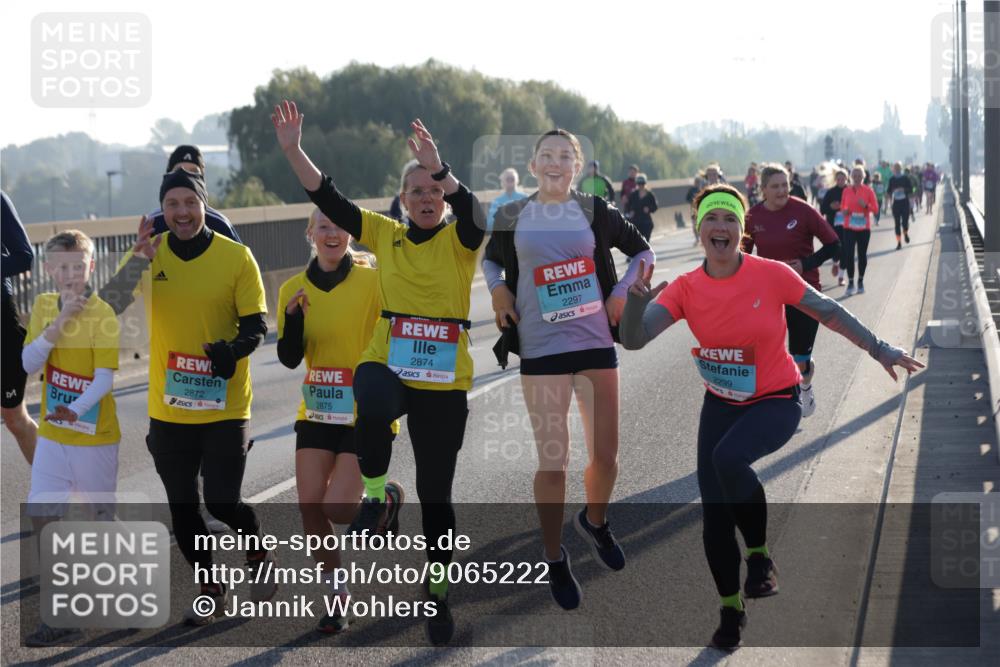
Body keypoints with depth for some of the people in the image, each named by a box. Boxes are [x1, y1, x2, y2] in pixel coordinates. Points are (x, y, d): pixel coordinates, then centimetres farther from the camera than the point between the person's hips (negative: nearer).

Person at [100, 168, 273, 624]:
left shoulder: (236, 257, -7)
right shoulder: (149, 254, -1)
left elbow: (256, 325, -6)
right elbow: (108, 306, -13)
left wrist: (234, 349, -27)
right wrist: (139, 259, -26)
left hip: (225, 407, -3)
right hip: (169, 409, 3)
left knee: (221, 502, -6)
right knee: (182, 507, 10)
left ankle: (258, 552, 27)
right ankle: (211, 590, 30)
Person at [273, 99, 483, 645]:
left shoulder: (459, 239, 0)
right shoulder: (384, 234, 7)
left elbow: (473, 210, -23)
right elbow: (328, 199, 1)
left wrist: (438, 168, -39)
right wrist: (292, 150, -11)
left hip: (444, 380, 0)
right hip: (386, 365, 1)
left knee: (436, 492, 5)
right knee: (374, 408, -38)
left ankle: (438, 587, 27)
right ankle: (377, 494, -10)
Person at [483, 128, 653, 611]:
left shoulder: (595, 212, 3)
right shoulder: (512, 217, 4)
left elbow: (642, 250, 14)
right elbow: (490, 258, 22)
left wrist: (621, 292, 2)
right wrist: (498, 289, 3)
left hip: (596, 343, 1)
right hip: (541, 350, -1)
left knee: (606, 454, 6)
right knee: (552, 460, -4)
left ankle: (595, 522, 37)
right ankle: (554, 559, 13)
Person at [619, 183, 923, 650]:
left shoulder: (771, 275, -16)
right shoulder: (685, 289, -10)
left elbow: (829, 312, -3)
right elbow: (633, 340, -18)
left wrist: (879, 350, 0)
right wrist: (636, 300, -38)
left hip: (775, 402, -4)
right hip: (720, 404, 4)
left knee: (728, 457, -34)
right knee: (714, 514, 2)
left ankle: (759, 556, -12)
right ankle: (730, 609, 24)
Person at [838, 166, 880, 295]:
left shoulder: (868, 191, -1)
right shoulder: (846, 191, 3)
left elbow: (875, 208, 0)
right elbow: (842, 206, 12)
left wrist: (866, 206, -19)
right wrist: (844, 211, -11)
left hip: (864, 228, 0)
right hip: (849, 227, 0)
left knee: (862, 254, 6)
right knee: (848, 254, -8)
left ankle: (861, 281, 19)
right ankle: (850, 283, -2)